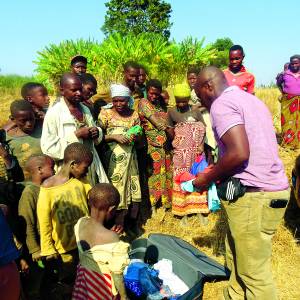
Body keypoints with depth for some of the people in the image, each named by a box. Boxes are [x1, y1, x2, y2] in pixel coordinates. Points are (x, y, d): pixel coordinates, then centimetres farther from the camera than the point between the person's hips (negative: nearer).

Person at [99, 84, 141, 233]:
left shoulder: (134, 114, 8)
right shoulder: (106, 113, -1)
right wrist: (114, 137, -17)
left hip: (130, 158, 3)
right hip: (114, 158, -3)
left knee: (134, 192, 4)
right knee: (116, 192, -2)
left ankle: (132, 224, 21)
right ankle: (118, 224, 14)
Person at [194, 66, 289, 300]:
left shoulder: (221, 103, -10)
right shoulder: (250, 99, 18)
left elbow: (239, 152, -23)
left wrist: (208, 178, -8)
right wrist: (220, 175, 20)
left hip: (252, 195, -10)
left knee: (254, 272, 4)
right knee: (237, 260, 20)